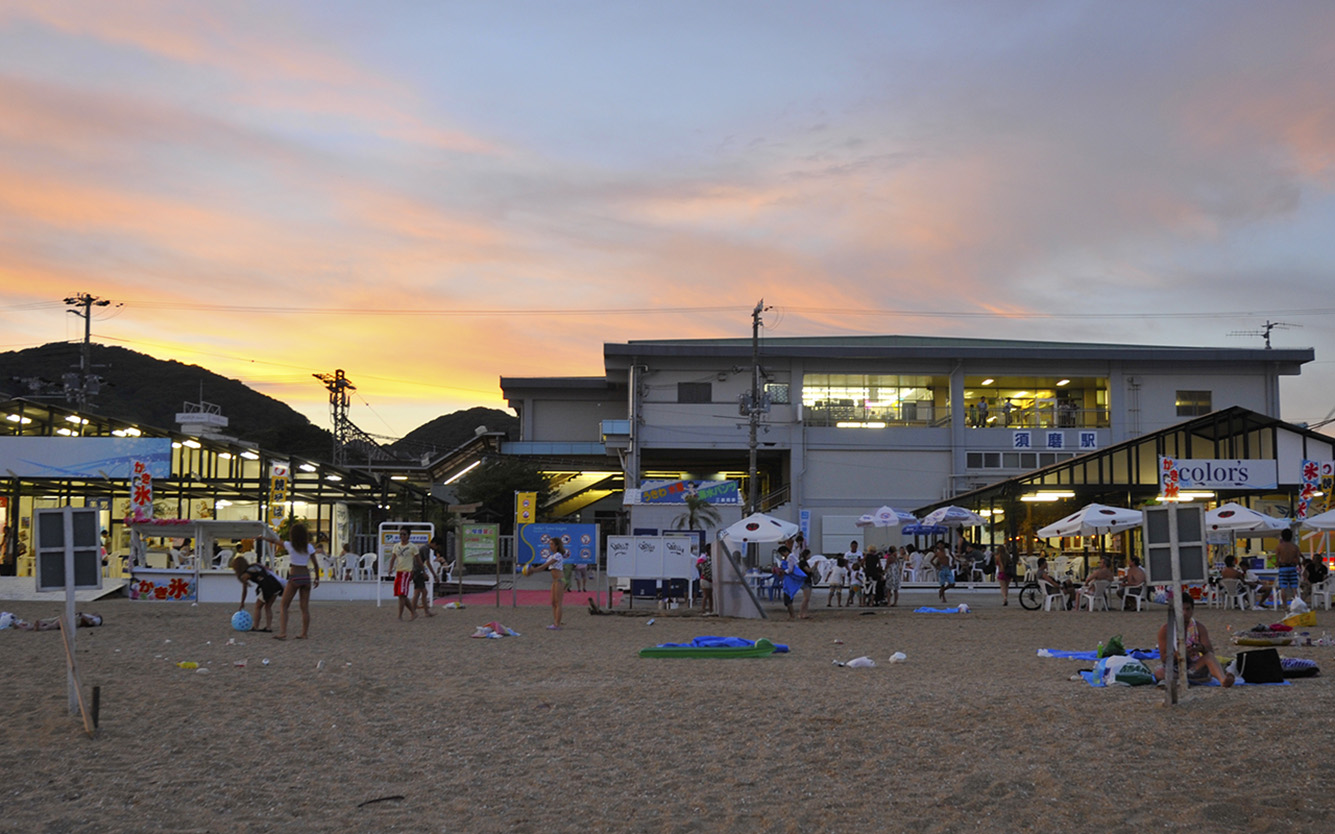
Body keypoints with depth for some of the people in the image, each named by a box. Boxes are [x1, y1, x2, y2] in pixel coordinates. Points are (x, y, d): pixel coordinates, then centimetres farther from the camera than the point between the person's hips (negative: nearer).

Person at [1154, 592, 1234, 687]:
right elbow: (1164, 657, -7)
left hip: (1194, 668, 0)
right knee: (1159, 671, -31)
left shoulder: (1199, 628, 5)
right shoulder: (1165, 629, -1)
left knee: (1209, 656, -31)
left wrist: (1202, 649, -28)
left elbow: (1211, 651, -3)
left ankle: (1223, 679, -58)